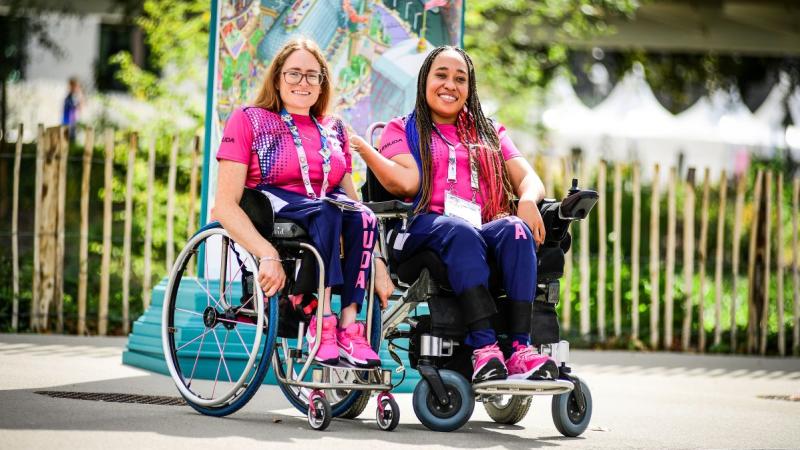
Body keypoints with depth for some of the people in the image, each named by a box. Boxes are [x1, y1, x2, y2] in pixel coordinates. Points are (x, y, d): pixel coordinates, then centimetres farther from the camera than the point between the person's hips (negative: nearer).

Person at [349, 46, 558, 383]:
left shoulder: (490, 134, 29)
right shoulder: (403, 130, 21)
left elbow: (527, 178, 15)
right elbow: (407, 182, 0)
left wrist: (528, 199, -9)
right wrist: (360, 147, -13)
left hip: (485, 231, 3)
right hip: (424, 231, -3)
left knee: (516, 229, -32)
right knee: (461, 231, -37)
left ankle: (520, 347, -44)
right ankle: (484, 348, -50)